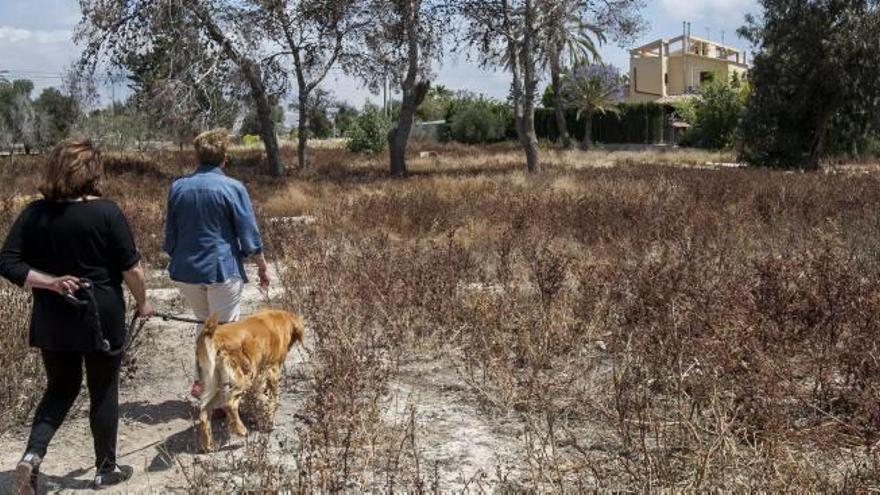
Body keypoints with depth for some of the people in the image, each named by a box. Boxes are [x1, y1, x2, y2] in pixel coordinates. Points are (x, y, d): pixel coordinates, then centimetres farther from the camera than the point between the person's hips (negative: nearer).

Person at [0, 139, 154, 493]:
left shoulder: (34, 213, -1)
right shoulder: (106, 212, -13)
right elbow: (131, 268, -9)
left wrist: (50, 283, -7)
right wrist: (143, 302, 6)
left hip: (52, 321, 4)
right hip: (101, 318, -4)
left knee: (61, 387, 20)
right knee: (103, 392, 11)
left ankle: (32, 455, 1)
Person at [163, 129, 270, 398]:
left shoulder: (178, 187, 5)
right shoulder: (233, 188, -9)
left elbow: (170, 235, 13)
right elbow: (249, 235, -7)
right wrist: (262, 267, 5)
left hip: (186, 271, 5)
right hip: (222, 270, -5)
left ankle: (201, 380, 19)